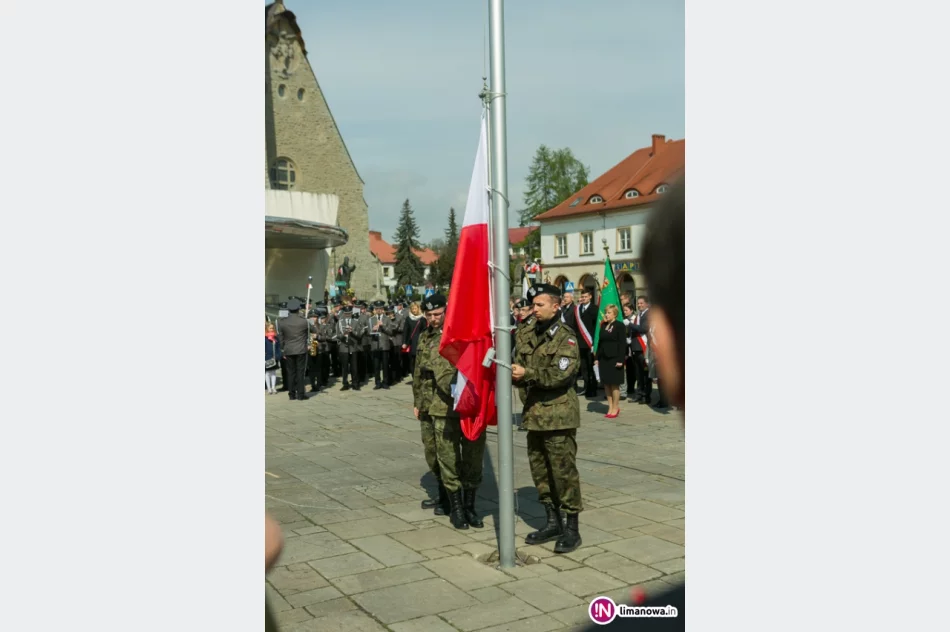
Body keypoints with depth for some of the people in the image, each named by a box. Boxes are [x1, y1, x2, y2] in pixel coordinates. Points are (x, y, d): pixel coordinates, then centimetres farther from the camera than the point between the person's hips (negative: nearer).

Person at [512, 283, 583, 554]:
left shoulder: (566, 338, -9)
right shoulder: (530, 336, 12)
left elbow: (561, 374, -20)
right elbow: (520, 366, 12)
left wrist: (528, 374, -23)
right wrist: (514, 373, -11)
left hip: (558, 415, -7)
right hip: (535, 412, 8)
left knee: (564, 470, -2)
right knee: (540, 470, 14)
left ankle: (571, 528, 9)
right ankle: (553, 521, 28)